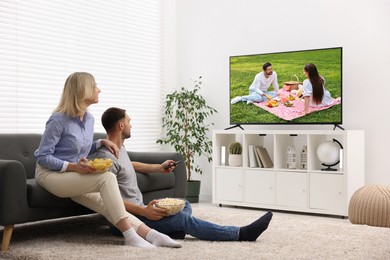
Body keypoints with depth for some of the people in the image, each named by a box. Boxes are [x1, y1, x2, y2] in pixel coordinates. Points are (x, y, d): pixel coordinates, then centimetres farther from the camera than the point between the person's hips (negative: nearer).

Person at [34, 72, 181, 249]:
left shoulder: (89, 119, 7)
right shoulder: (59, 120, -16)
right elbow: (42, 157, -15)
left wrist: (101, 143, 2)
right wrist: (73, 166, -26)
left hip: (73, 177, 7)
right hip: (50, 174, -7)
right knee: (107, 178, -28)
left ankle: (150, 234, -27)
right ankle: (130, 236, -28)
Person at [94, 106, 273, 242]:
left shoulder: (119, 148, 13)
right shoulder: (106, 157, -19)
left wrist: (158, 168, 33)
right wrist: (144, 212, -30)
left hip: (139, 208, 11)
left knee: (184, 205, 15)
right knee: (183, 218, -19)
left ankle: (170, 230, -18)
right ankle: (241, 234, -17)